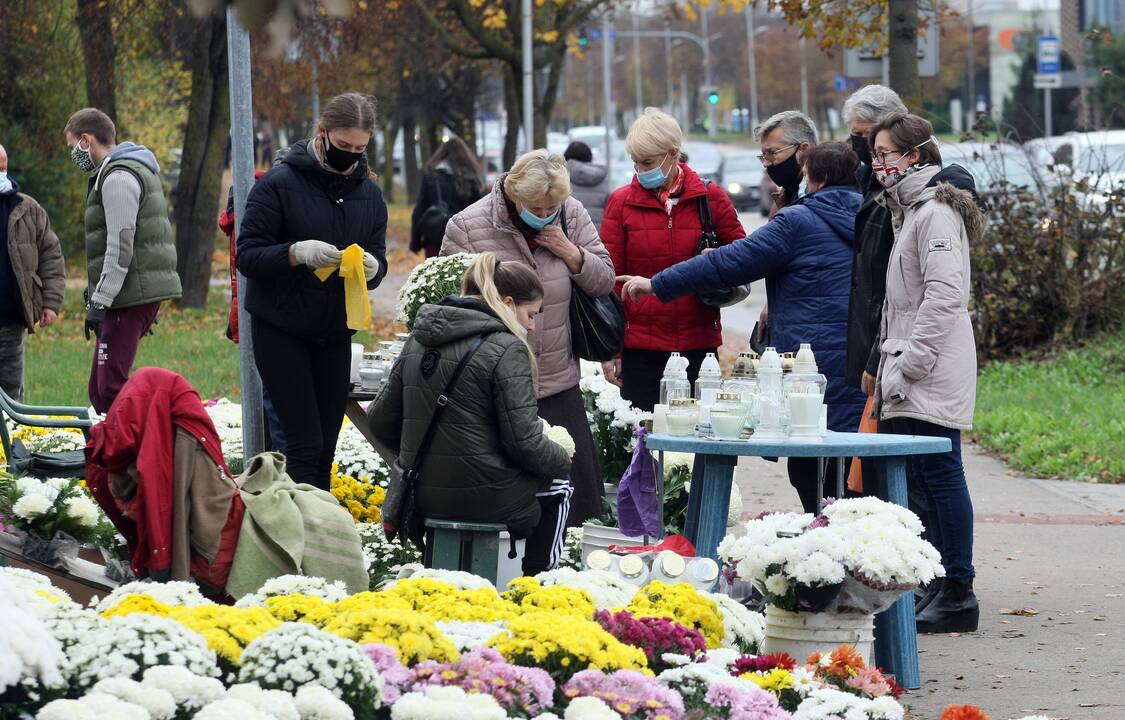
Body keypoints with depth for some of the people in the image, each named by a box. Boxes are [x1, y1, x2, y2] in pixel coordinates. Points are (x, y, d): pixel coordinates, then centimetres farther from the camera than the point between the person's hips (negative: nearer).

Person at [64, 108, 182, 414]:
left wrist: (99, 301, -18)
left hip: (130, 296, -10)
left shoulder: (118, 177, -12)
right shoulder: (138, 170, 21)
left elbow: (120, 246, -18)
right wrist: (97, 295, 24)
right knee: (100, 389, 10)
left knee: (111, 388, -14)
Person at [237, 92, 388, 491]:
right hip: (280, 330, -5)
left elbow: (378, 266, 9)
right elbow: (247, 254, -13)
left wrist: (371, 267, -15)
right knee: (305, 446, -12)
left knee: (325, 451, 7)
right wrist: (297, 253, -30)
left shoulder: (369, 192, 6)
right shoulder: (280, 183, -10)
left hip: (334, 333, 5)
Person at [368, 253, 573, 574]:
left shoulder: (418, 340, 7)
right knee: (557, 488, 24)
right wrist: (562, 459, 3)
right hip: (485, 499, -7)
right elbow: (524, 441, -17)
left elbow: (381, 422, 10)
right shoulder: (506, 348, -15)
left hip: (423, 497, 7)